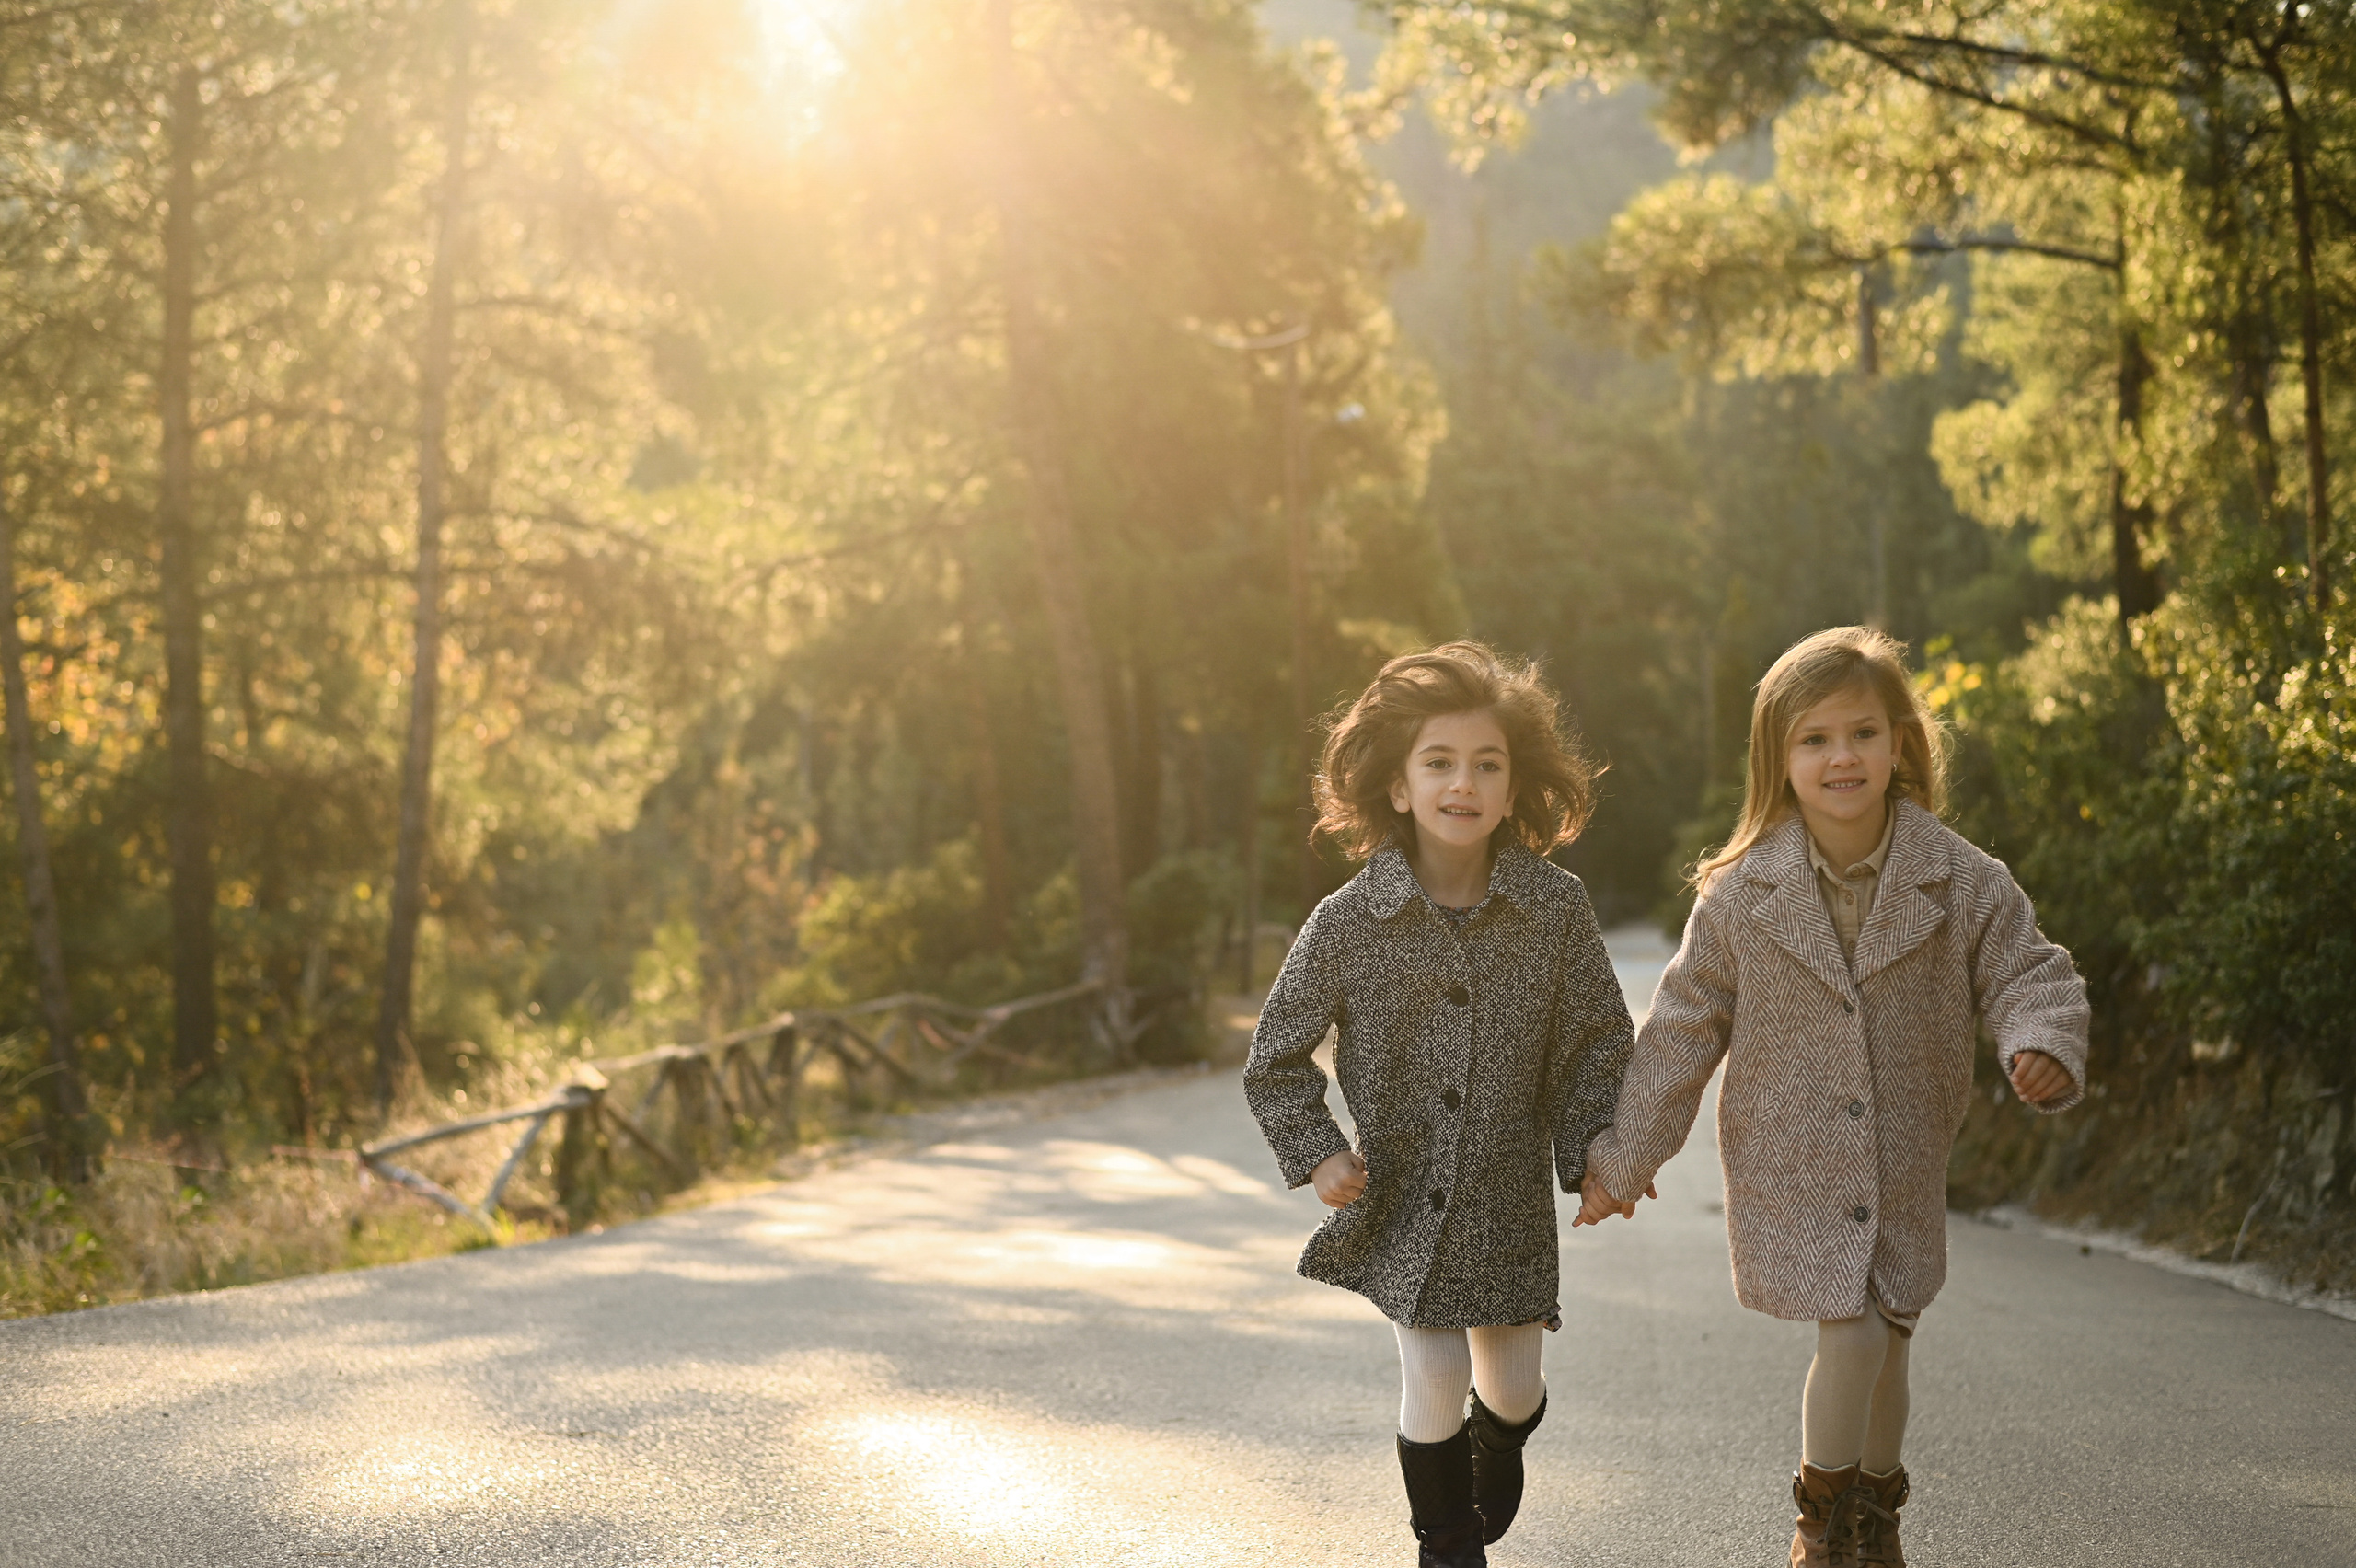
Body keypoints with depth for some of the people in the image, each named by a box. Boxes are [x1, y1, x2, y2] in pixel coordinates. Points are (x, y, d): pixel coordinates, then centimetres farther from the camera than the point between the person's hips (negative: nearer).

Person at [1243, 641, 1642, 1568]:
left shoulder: (1557, 909, -9)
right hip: (1402, 1199, -1)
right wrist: (1315, 1152, -11)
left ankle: (1498, 1454, 49)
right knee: (1434, 1382, -3)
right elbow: (1277, 1057, 0)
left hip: (1510, 1197, 1)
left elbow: (1596, 1041, 2)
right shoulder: (1346, 925, -12)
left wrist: (1597, 1145, -9)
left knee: (1512, 1385, 11)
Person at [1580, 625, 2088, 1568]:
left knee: (1887, 1347, 9)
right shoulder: (1742, 894, -8)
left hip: (1904, 1167, 2)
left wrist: (2044, 1044, -28)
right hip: (1789, 1165, -2)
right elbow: (1684, 1027, 0)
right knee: (1851, 1337, -13)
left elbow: (2026, 975, -4)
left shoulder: (1962, 882, -8)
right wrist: (1623, 1156, 3)